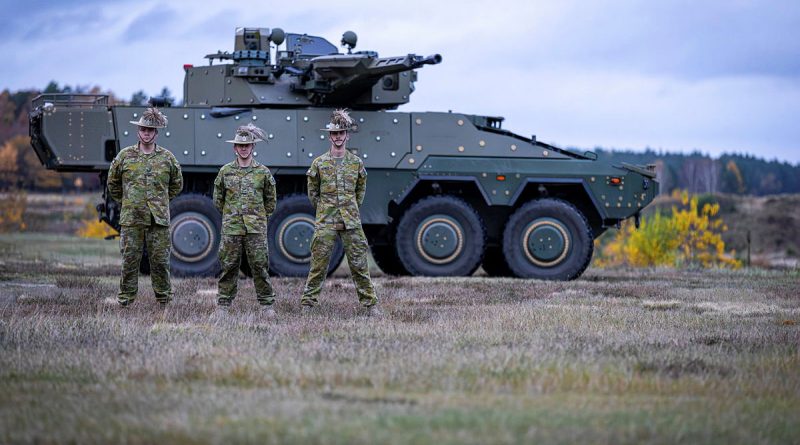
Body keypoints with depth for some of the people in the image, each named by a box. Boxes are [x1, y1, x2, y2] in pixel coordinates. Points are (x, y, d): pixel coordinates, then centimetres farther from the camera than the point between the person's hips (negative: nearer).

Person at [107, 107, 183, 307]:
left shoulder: (167, 157, 6)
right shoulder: (125, 156, 4)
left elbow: (177, 184, 18)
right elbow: (113, 183, 15)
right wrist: (126, 202, 13)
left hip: (159, 218, 0)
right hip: (131, 218, 0)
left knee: (160, 260, 3)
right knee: (130, 260, 1)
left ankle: (163, 298, 12)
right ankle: (125, 298, 9)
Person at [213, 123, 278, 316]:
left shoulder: (263, 172, 4)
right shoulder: (225, 171, 6)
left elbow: (270, 201, 13)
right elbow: (218, 199, 15)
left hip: (256, 228, -1)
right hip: (231, 228, 1)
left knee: (260, 266, -2)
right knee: (229, 266, 2)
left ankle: (267, 304, 5)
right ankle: (223, 304, 9)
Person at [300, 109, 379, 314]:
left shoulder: (356, 163, 6)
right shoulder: (319, 163, 2)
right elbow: (313, 192, 11)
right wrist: (324, 210, 9)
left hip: (351, 222, 1)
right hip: (325, 223, -1)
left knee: (359, 264, 2)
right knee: (318, 265, -1)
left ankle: (370, 304, 7)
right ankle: (308, 302, 6)